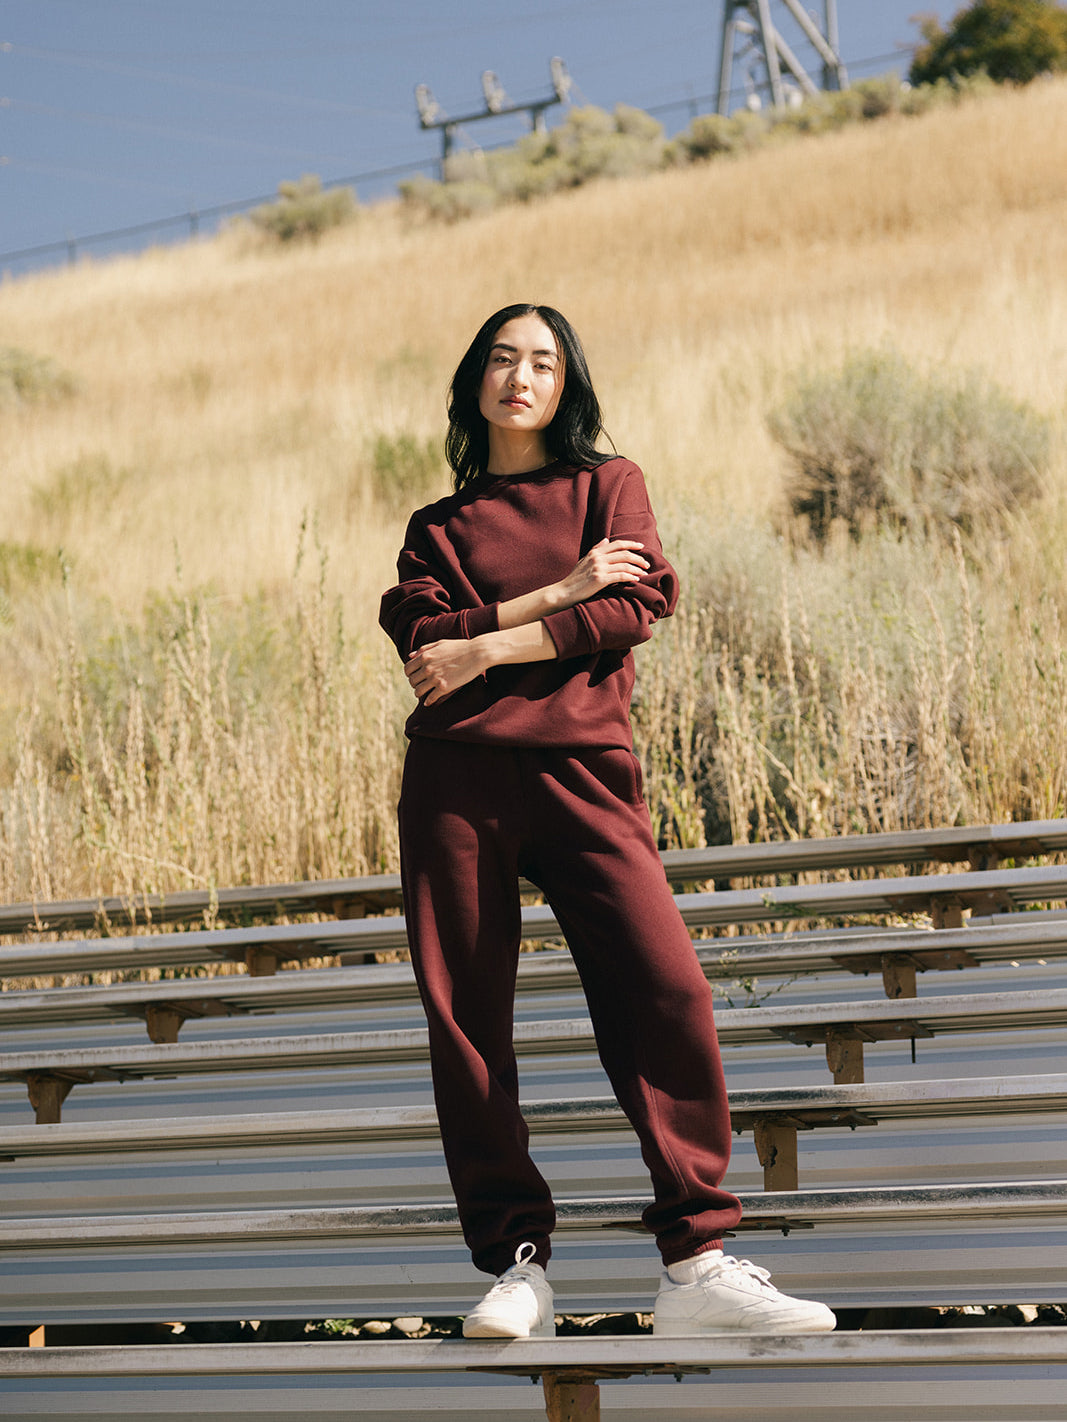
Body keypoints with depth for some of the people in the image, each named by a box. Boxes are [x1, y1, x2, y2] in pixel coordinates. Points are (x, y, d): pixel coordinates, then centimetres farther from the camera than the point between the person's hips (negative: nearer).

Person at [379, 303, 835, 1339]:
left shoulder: (607, 484, 16)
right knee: (465, 1018, -2)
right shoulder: (440, 525, 19)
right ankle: (516, 1266, 6)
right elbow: (421, 637, 1)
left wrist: (488, 648, -5)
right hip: (457, 774, 2)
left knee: (666, 990, -16)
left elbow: (639, 606, -1)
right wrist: (558, 595, -7)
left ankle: (696, 1269, -12)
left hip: (581, 768, -2)